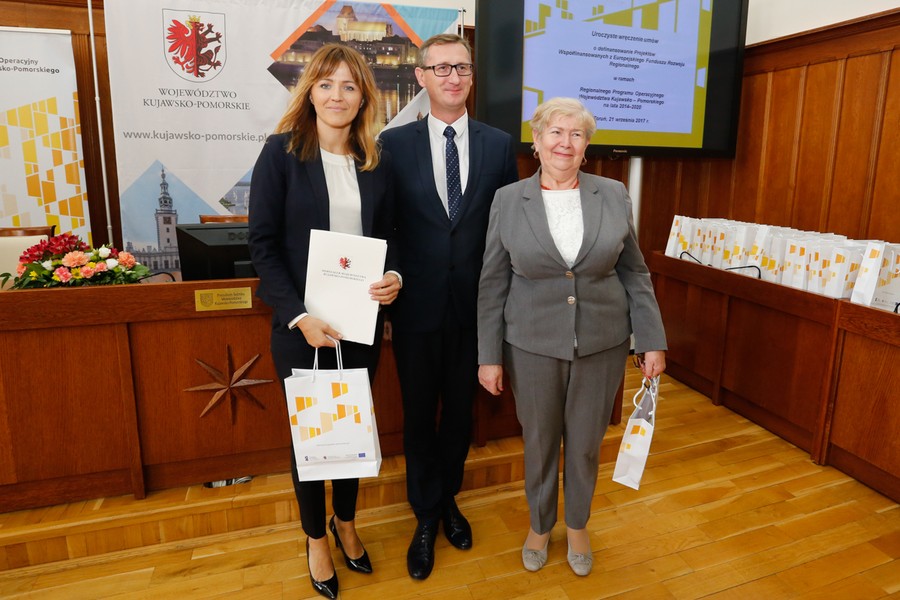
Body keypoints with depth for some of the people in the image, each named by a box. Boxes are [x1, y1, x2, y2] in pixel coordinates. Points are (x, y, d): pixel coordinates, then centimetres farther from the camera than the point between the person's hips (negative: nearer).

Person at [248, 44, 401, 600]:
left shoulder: (377, 160, 4)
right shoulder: (281, 151, -6)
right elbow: (263, 243, -9)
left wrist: (394, 275, -12)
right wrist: (299, 317, -18)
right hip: (302, 325, -3)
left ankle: (346, 523, 42)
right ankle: (315, 538, 36)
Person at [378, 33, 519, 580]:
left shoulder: (499, 144, 2)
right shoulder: (394, 143, -2)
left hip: (475, 306, 2)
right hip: (417, 306, -1)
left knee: (460, 411, 17)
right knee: (419, 415, 13)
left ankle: (448, 499, 42)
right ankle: (426, 515, 35)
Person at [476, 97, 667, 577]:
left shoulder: (614, 195, -1)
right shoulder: (508, 200, -4)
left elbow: (634, 272, 4)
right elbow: (492, 284, -3)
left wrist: (651, 341, 0)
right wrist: (488, 356, -4)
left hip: (602, 344, 1)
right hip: (533, 345, -1)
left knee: (586, 442, 15)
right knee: (538, 441, 15)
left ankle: (577, 525, 42)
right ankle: (540, 525, 41)